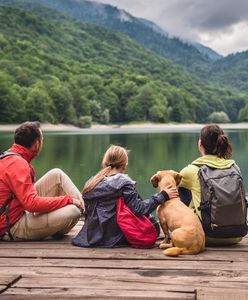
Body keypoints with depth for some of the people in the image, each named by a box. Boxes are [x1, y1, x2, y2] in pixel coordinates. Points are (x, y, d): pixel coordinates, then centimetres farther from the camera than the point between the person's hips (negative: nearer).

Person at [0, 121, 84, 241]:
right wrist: (68, 199, -19)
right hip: (15, 229, -10)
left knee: (57, 175, 2)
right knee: (72, 212, -24)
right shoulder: (17, 164, -22)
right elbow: (32, 203, -29)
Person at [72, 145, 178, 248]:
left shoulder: (90, 183, 4)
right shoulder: (124, 183, -12)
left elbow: (88, 213, 10)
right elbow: (139, 209, -16)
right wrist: (163, 196, -10)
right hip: (114, 239, -6)